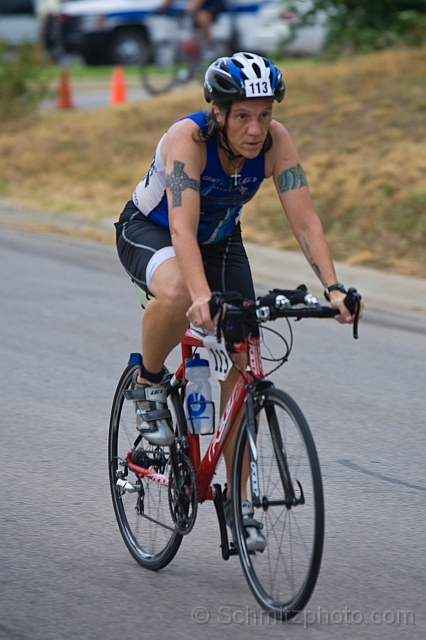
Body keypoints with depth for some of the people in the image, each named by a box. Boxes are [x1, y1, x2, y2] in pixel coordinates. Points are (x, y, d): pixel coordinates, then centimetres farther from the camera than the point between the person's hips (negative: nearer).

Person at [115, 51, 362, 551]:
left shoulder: (275, 140, -23)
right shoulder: (188, 138, -35)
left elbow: (304, 218, -25)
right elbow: (182, 228, -44)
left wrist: (332, 288, -39)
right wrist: (202, 296, -59)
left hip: (220, 241, 5)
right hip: (150, 232, -4)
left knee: (245, 361, -7)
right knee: (176, 295, -40)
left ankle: (237, 500, 3)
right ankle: (149, 383, -9)